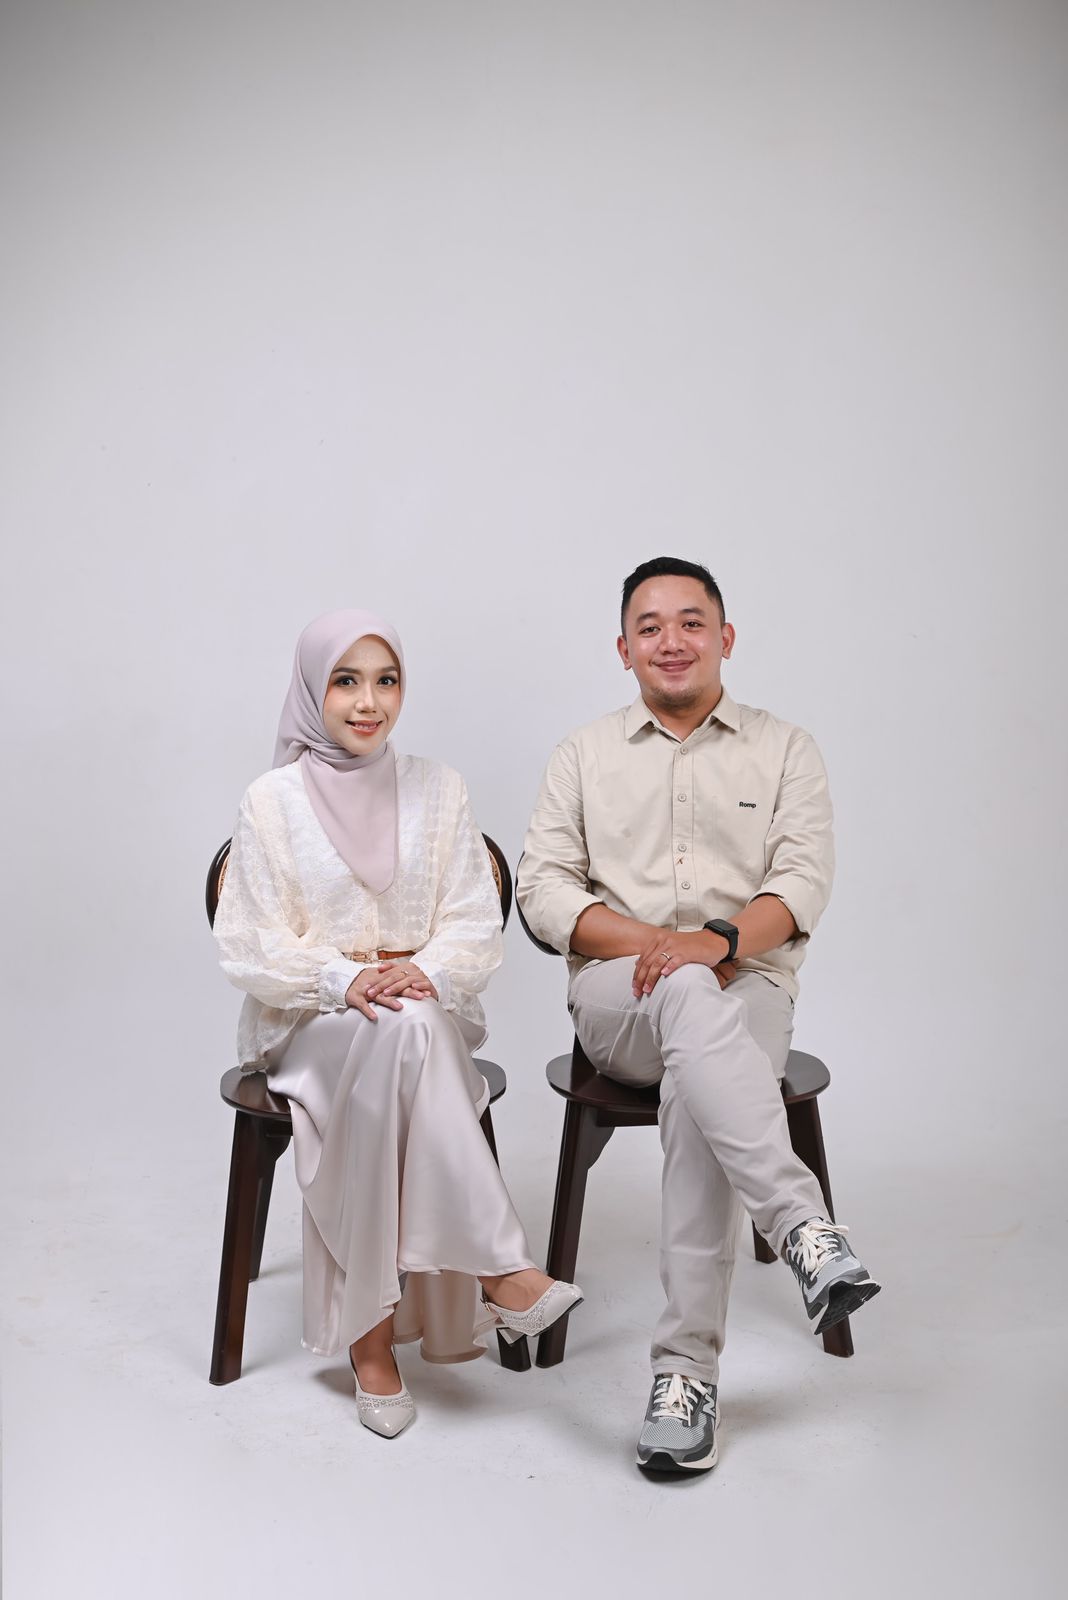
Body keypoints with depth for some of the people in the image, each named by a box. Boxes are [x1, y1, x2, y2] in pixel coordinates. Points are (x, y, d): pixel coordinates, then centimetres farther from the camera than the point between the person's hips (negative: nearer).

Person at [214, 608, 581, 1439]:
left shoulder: (437, 789, 7)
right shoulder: (273, 801, 1)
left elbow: (477, 925, 3)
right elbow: (252, 944, -3)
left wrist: (426, 971, -19)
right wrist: (343, 979, -21)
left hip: (426, 1004, 2)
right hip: (308, 1020, -2)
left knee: (409, 1026, -35)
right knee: (403, 1035, -36)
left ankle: (373, 1332, -30)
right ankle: (500, 1269, -33)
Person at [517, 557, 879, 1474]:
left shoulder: (785, 752, 12)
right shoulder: (586, 755, 14)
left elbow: (804, 883, -1)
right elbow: (544, 889, 4)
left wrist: (717, 938, -21)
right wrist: (649, 942, -13)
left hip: (746, 992, 0)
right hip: (616, 999, 1)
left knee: (698, 1093, -34)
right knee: (689, 997, -36)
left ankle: (688, 1364, -30)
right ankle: (803, 1226, -44)